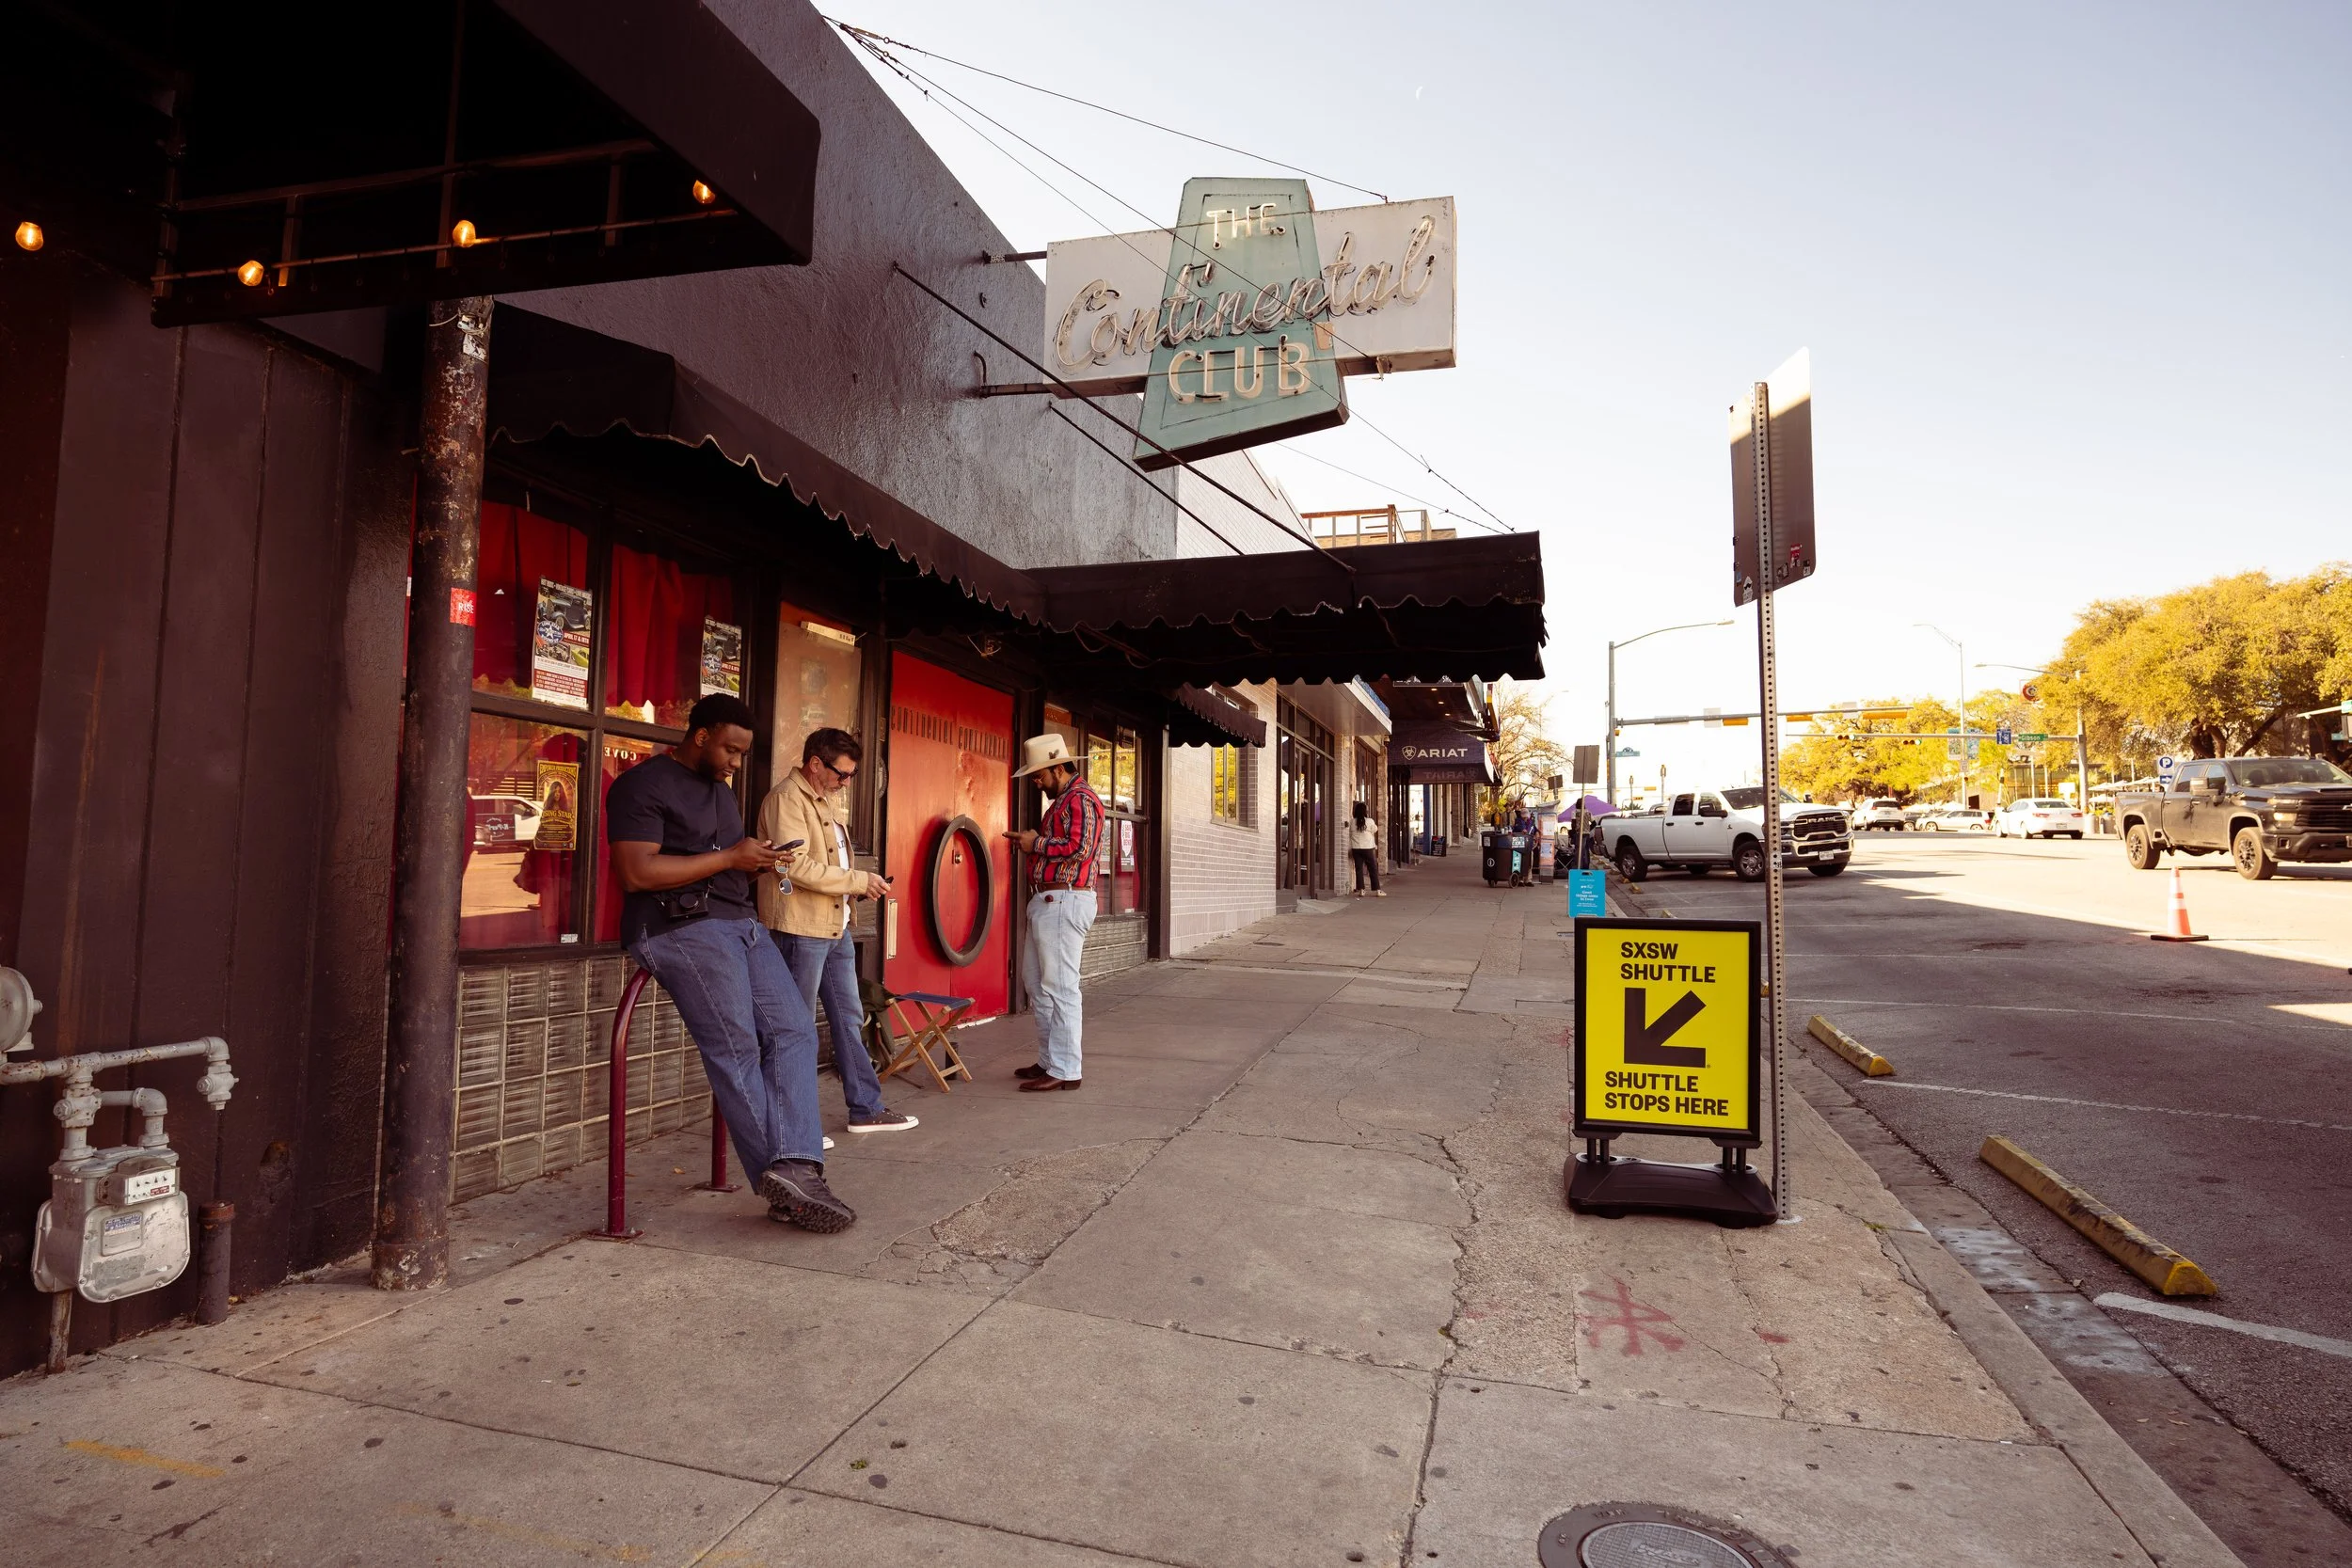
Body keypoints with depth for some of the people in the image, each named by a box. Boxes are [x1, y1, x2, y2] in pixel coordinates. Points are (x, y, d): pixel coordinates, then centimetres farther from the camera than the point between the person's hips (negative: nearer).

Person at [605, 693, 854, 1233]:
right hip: (680, 925, -8)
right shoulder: (643, 785, -3)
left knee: (794, 1032, -10)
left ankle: (795, 1169, -18)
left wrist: (757, 861, 10)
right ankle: (784, 1179, -10)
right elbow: (636, 873, -15)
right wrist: (730, 858, -13)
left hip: (740, 922, 8)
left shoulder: (720, 788, 25)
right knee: (736, 1049, -14)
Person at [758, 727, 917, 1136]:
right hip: (801, 928, -9)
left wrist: (864, 887, 7)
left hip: (835, 928, 10)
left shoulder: (824, 803, 19)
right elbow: (796, 865, -21)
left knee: (850, 1018, 13)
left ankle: (866, 1108, 22)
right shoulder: (786, 799, -12)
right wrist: (859, 880, -16)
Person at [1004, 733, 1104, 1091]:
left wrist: (1037, 843, -10)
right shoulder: (1062, 800, 21)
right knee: (1038, 984, 15)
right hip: (1047, 901, 11)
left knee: (1060, 988, -8)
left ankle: (1066, 1070, -2)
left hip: (1064, 901, -11)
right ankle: (1050, 1060, 23)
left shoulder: (1080, 798, -10)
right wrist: (1030, 844, 8)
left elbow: (1079, 848, -22)